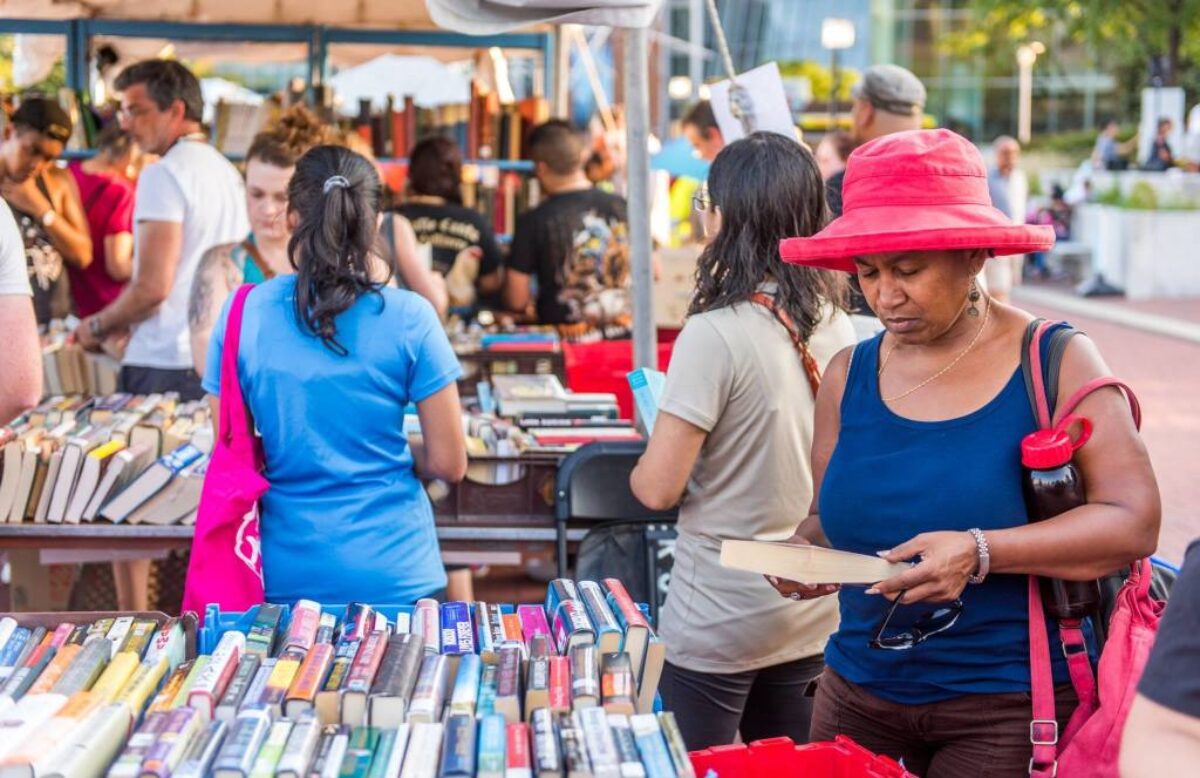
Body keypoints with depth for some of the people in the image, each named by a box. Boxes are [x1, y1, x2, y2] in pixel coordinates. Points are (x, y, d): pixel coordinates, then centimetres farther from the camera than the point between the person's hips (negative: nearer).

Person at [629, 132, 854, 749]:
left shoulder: (715, 334, -20)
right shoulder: (838, 329, -1)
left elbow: (658, 488, -17)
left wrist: (643, 469, 3)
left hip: (719, 625, -6)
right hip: (813, 618, 6)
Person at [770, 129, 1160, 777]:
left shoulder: (1057, 364, -8)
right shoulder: (847, 376, 3)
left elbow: (1133, 521, -14)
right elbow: (829, 523, 11)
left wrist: (979, 553, -26)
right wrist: (804, 554, -13)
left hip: (1011, 703, -4)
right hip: (860, 692, 4)